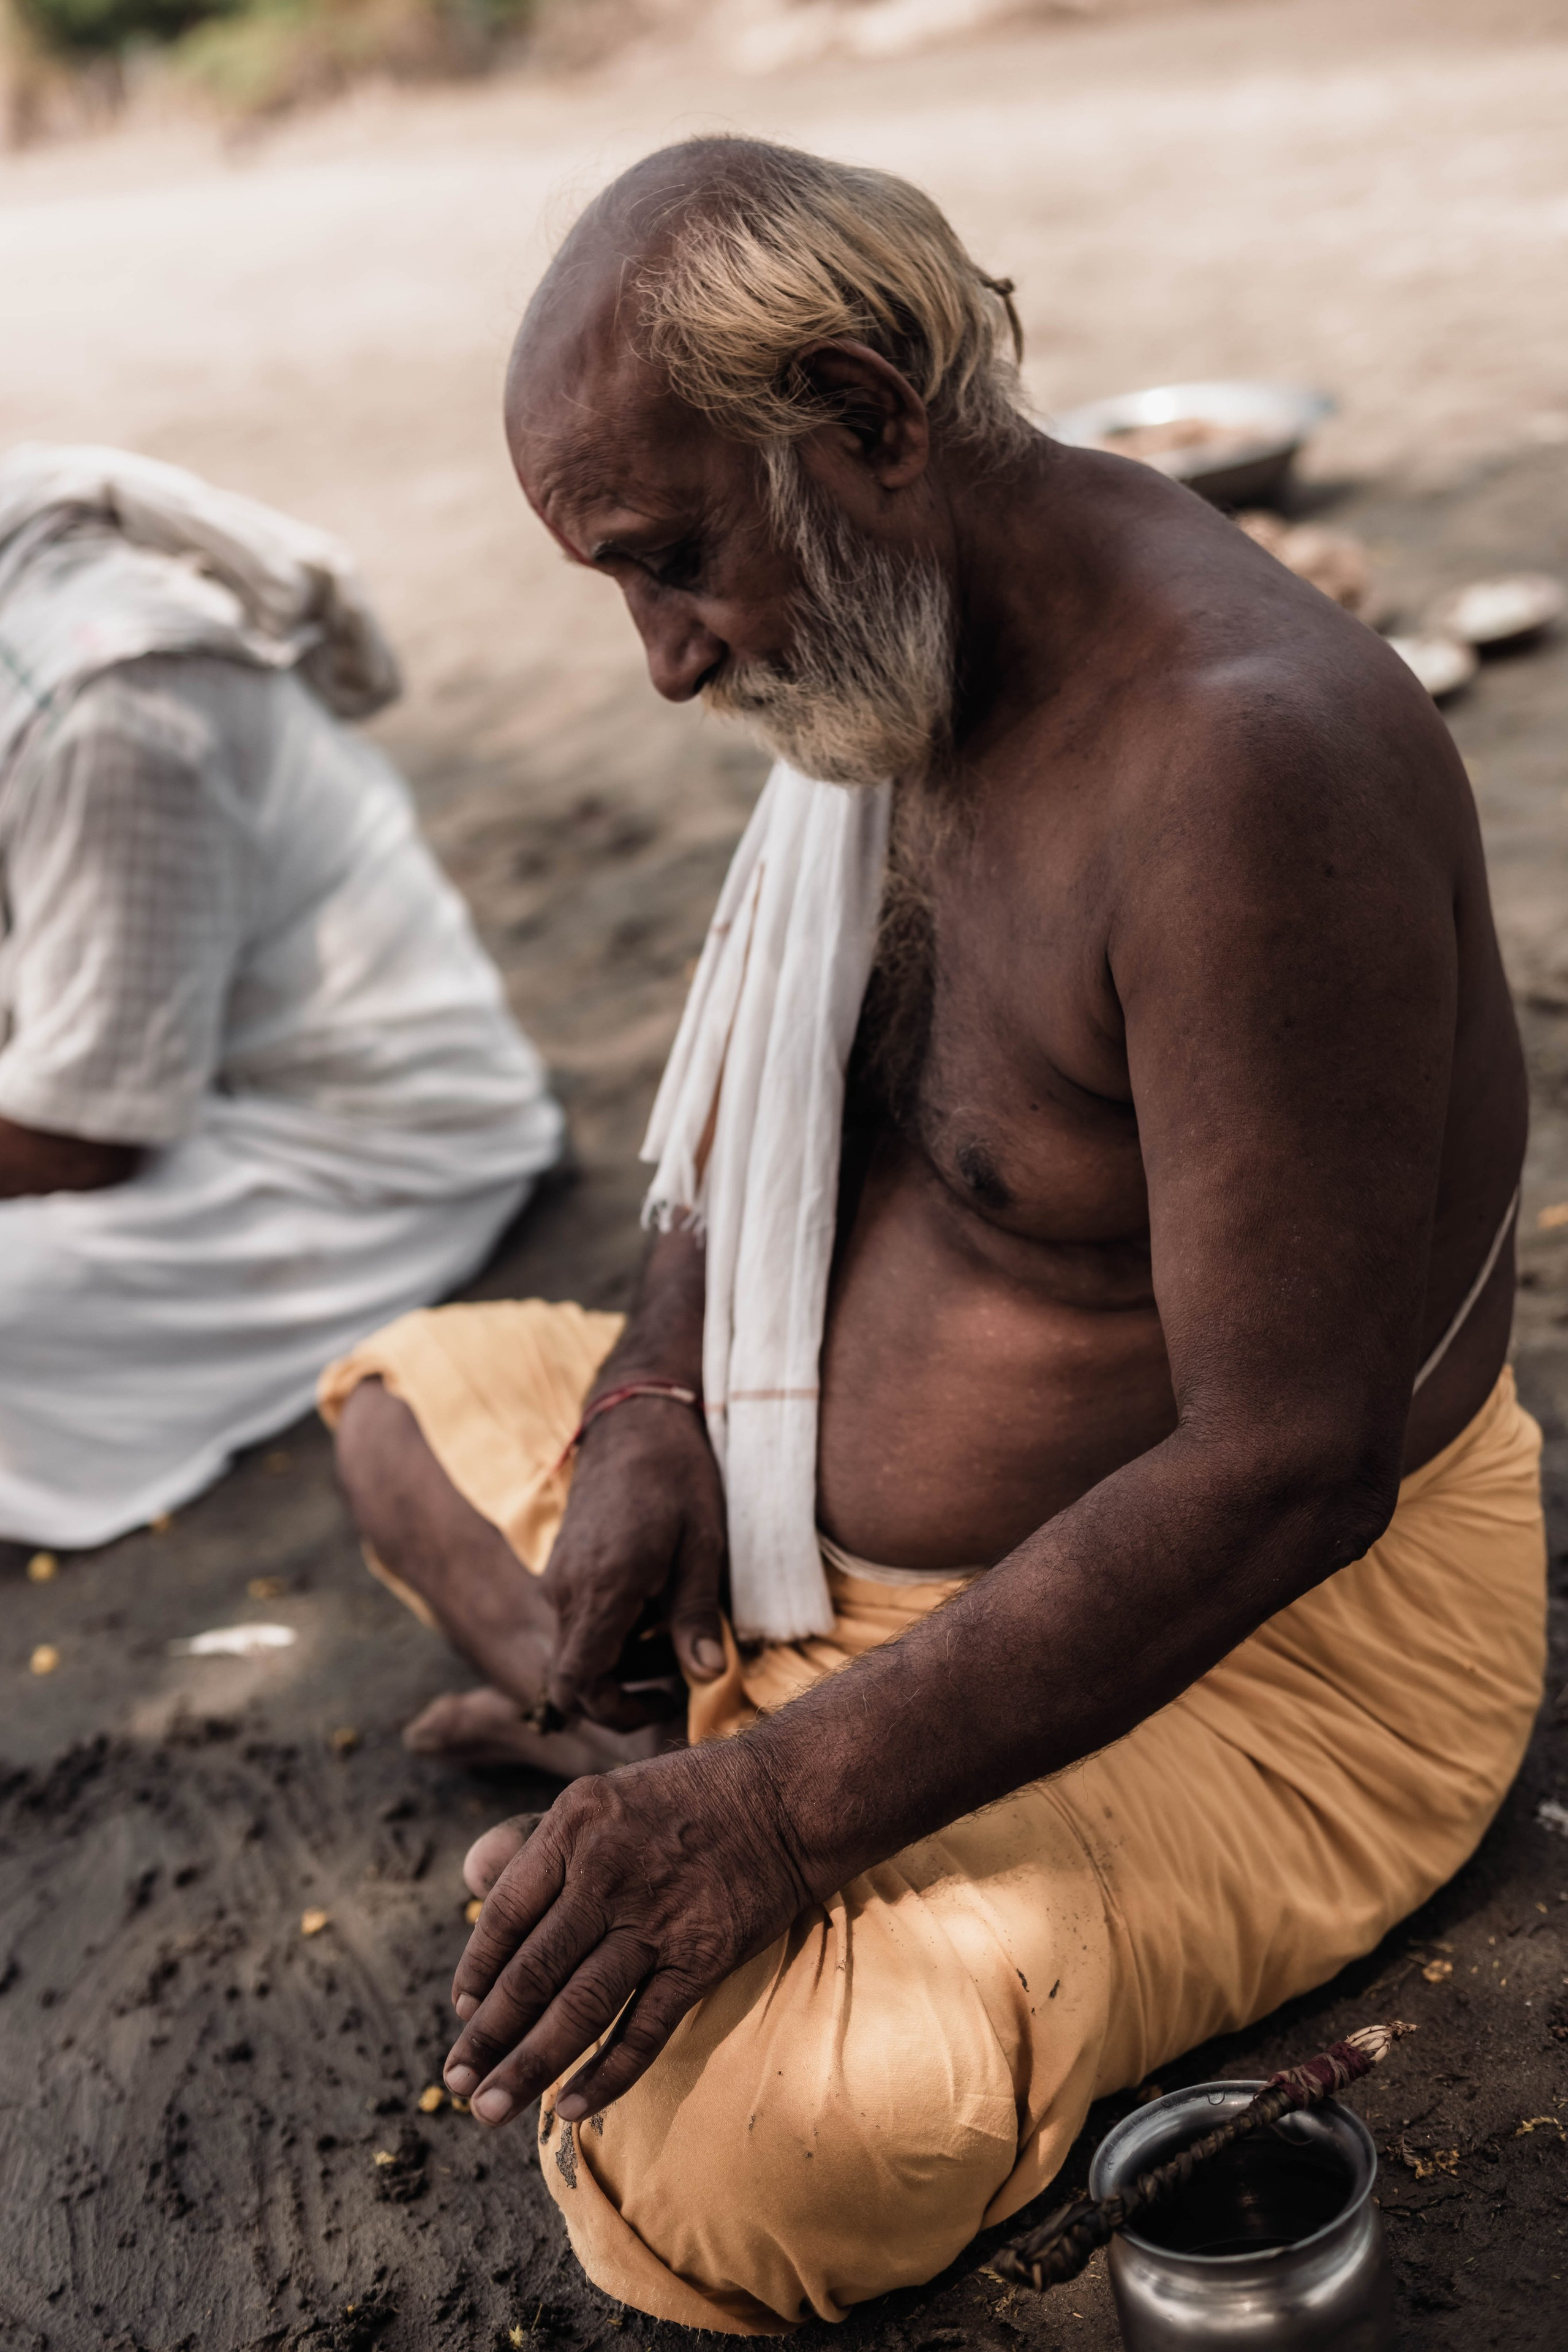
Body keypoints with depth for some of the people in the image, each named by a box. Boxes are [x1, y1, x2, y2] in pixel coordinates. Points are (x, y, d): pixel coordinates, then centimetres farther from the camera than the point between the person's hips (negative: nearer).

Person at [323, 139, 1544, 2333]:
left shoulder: (1244, 756, -30)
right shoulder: (887, 649, -1)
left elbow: (1287, 1468, -31)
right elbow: (767, 1087, 14)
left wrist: (782, 1808, -30)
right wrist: (659, 1401, -5)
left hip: (1255, 1644, -8)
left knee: (733, 2164, -29)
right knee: (409, 1390, 17)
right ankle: (647, 1765, -3)